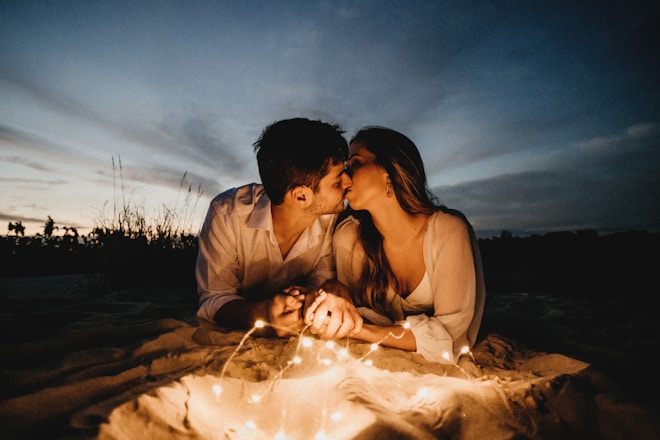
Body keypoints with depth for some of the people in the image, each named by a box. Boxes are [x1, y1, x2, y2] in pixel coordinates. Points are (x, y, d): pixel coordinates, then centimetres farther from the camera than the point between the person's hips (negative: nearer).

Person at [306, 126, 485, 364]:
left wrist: (361, 331, -34)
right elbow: (357, 309, -6)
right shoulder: (348, 237, -17)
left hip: (441, 362, -1)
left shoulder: (449, 230, -23)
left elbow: (450, 331, -22)